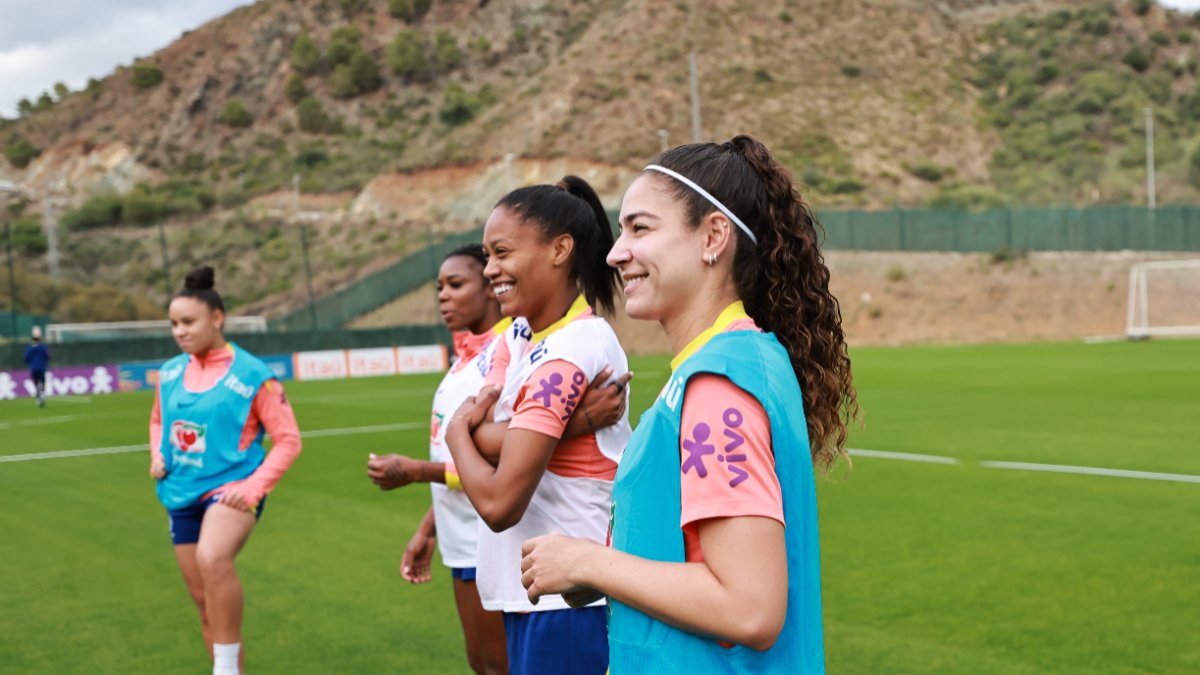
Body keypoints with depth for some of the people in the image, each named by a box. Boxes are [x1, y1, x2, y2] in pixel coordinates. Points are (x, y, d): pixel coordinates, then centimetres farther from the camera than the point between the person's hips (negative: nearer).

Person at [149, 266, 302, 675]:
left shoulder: (253, 375, -10)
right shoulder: (170, 372, 6)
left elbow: (288, 440, -7)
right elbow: (159, 421, 25)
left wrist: (254, 488, -18)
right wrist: (158, 456, 4)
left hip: (231, 486, -6)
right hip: (182, 494, 6)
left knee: (212, 558, -36)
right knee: (205, 601, 12)